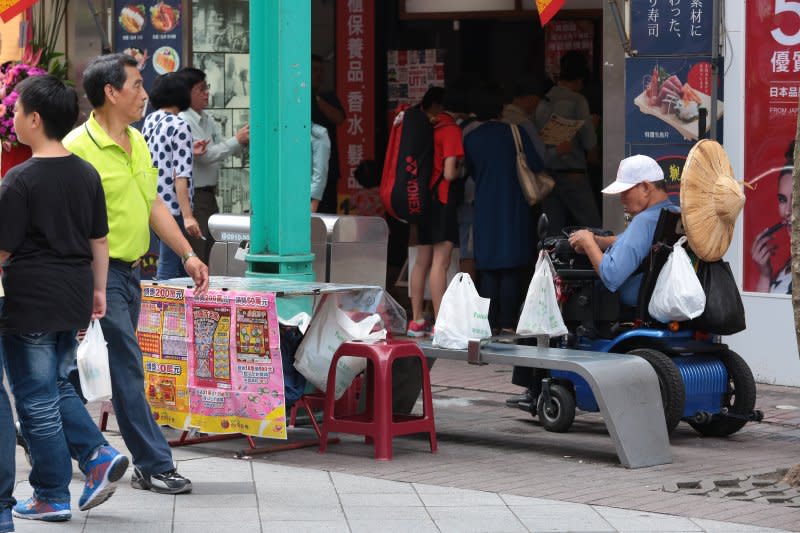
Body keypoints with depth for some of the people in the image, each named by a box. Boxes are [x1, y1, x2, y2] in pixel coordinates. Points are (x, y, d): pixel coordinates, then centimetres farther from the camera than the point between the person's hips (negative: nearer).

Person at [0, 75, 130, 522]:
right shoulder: (87, 174, 4)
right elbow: (99, 240, 11)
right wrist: (97, 290, 20)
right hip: (75, 299, 7)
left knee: (37, 400, 4)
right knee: (57, 386, 23)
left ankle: (52, 497, 10)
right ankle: (99, 454, 6)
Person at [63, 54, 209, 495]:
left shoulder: (137, 142, 12)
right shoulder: (78, 147, -16)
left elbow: (153, 204, 18)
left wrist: (187, 255, 11)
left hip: (129, 272, 9)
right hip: (101, 273, -9)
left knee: (109, 369, 14)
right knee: (127, 368, -6)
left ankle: (64, 445, 28)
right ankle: (154, 466, -2)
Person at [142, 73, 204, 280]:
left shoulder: (149, 121, 10)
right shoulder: (179, 126, -13)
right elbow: (181, 175, -19)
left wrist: (189, 152, 34)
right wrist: (187, 216, -21)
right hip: (173, 208, -8)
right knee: (168, 270, -4)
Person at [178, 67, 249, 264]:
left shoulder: (207, 119, 15)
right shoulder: (184, 121, -14)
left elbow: (224, 149, 15)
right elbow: (206, 155, -18)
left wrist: (243, 140, -3)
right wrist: (237, 140, -13)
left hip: (209, 194, 9)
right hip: (194, 195, -9)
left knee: (214, 253, 9)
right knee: (198, 255, -10)